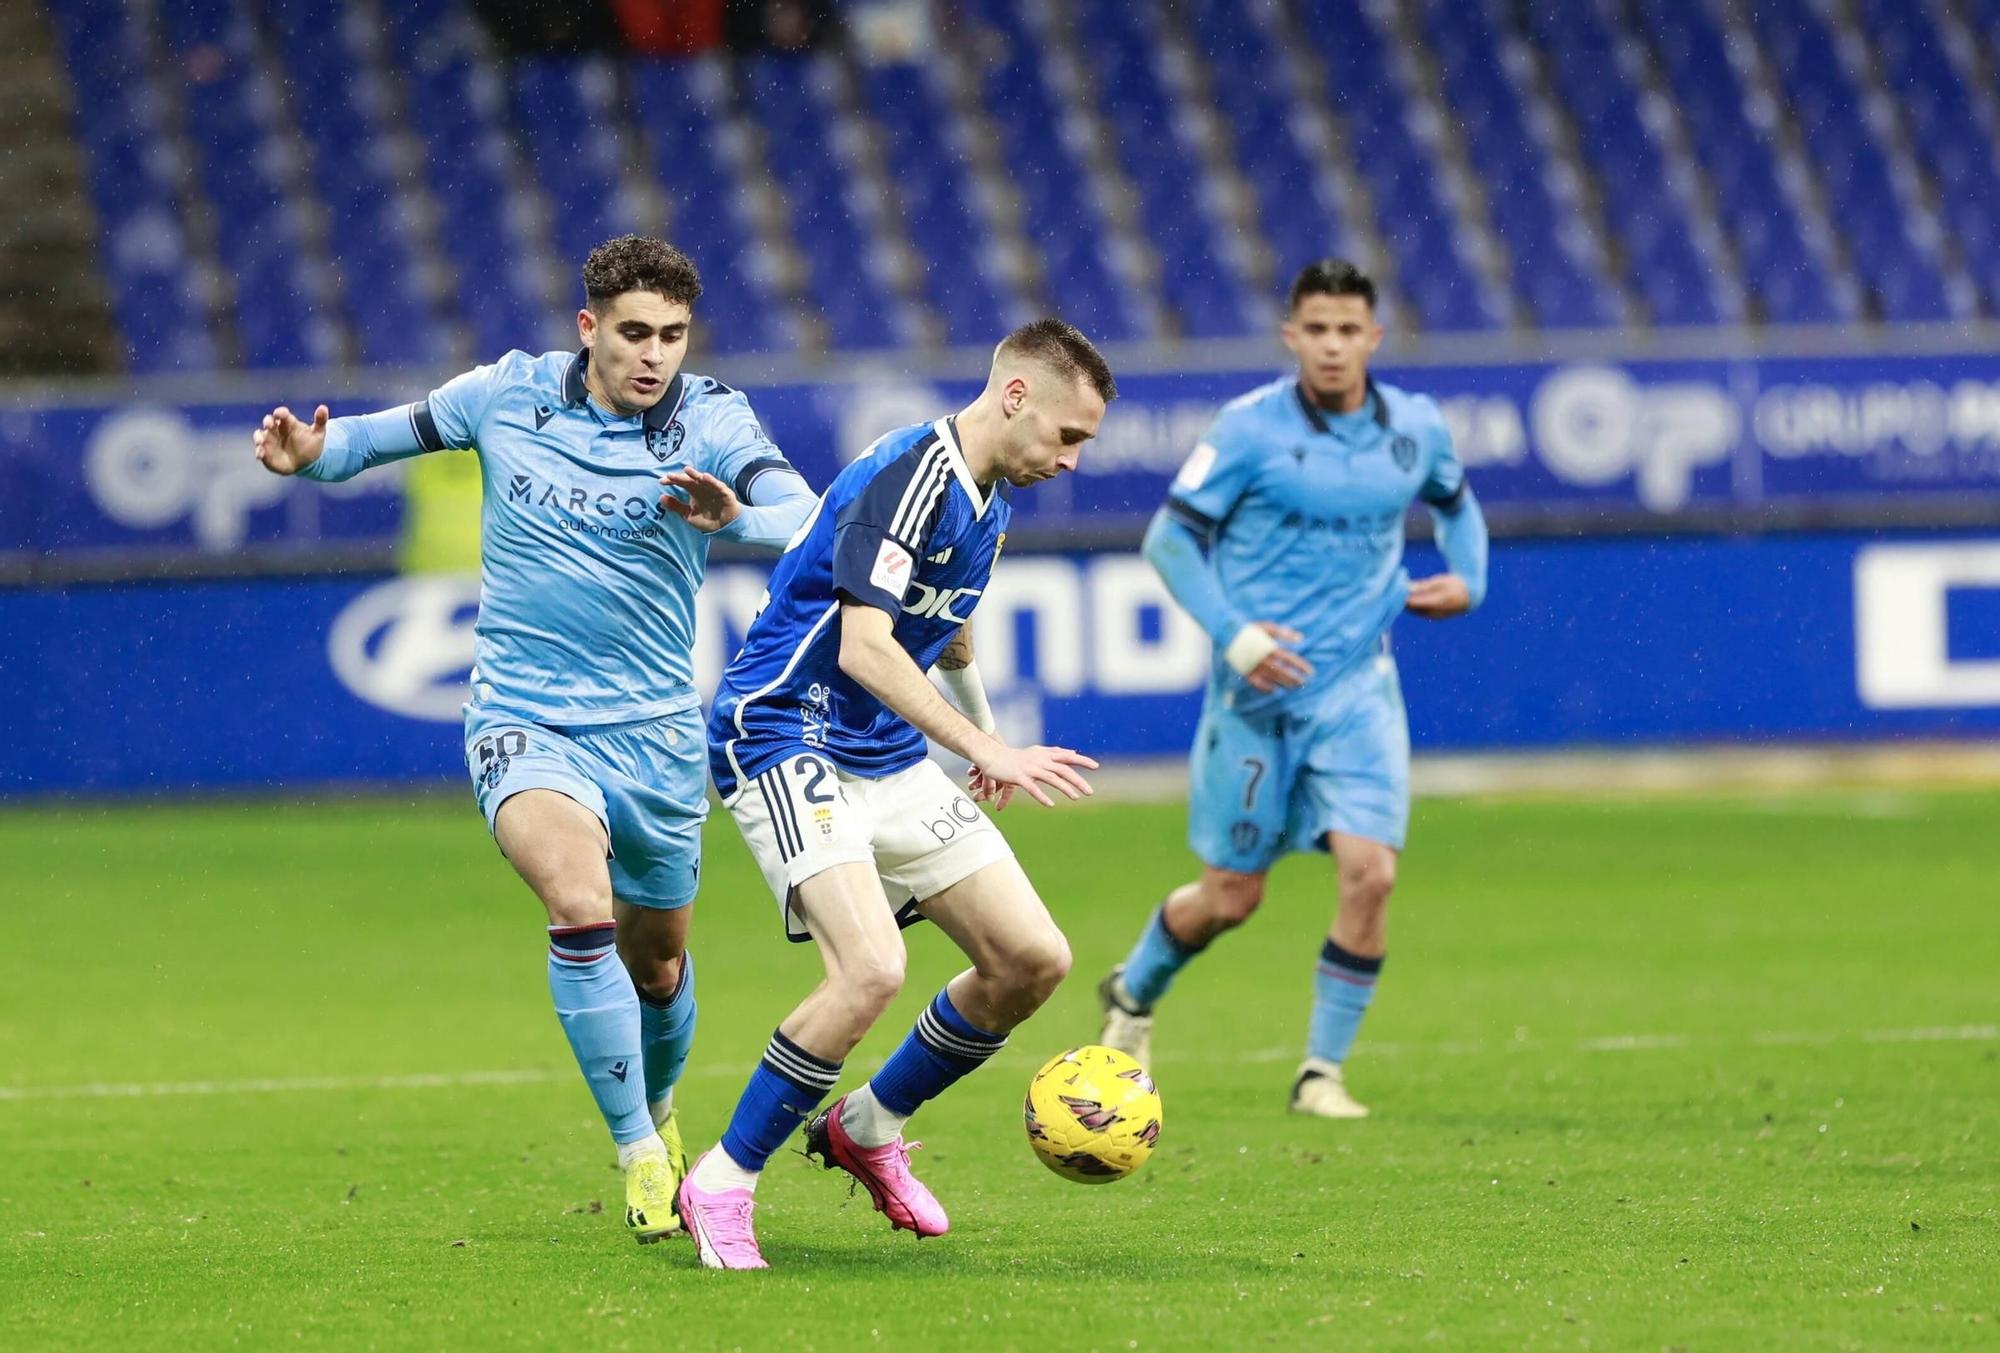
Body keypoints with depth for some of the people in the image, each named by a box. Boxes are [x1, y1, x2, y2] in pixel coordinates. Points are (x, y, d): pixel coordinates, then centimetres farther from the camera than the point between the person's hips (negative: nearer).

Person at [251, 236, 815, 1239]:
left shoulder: (708, 421, -8)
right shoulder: (508, 395, -3)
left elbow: (808, 523, -24)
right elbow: (392, 432, 14)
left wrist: (734, 517, -45)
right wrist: (314, 452, -7)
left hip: (653, 731, 1)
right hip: (524, 721, -1)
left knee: (656, 965, 16)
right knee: (581, 906, -28)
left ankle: (658, 1110, 49)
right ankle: (638, 1153, -19)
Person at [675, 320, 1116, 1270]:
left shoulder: (986, 498, 11)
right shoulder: (906, 477, -19)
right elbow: (864, 647, -28)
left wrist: (984, 735, 40)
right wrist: (988, 751, -31)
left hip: (889, 760, 9)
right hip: (785, 738, -9)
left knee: (1033, 960, 2)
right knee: (872, 968, -27)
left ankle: (869, 1128, 23)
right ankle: (721, 1184, -10)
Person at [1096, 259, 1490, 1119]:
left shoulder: (1415, 428, 2)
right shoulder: (1250, 428, -10)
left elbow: (1455, 504, 24)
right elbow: (1170, 537, -7)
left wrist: (1466, 579, 4)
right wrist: (1232, 632, -20)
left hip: (1357, 688, 3)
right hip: (1257, 691, -3)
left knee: (1369, 873, -15)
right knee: (1231, 897, 6)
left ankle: (1323, 1071, 0)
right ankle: (1133, 996, 38)